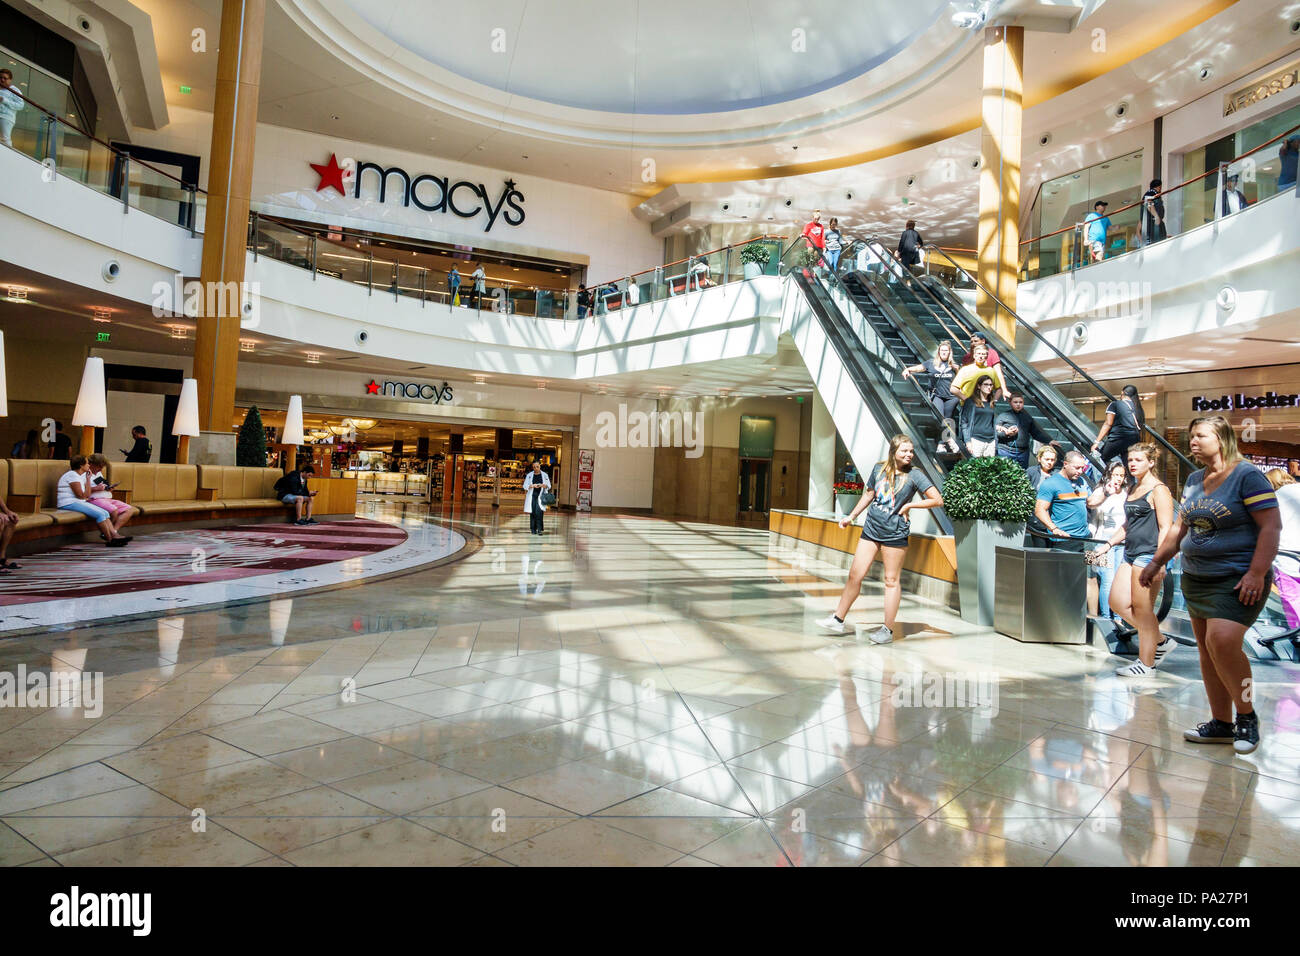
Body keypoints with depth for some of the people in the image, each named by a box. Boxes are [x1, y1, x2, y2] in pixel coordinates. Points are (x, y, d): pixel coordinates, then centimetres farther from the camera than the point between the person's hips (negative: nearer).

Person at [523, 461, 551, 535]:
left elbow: (548, 486, 8)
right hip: (532, 496, 1)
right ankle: (533, 529, 8)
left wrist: (542, 485, -13)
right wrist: (532, 486, -16)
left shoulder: (545, 475, 8)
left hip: (541, 495, -1)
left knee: (539, 511, -16)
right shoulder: (529, 475, 6)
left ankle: (539, 529, -14)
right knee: (533, 513, 0)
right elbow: (525, 486, 2)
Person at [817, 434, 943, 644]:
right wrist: (851, 516, 24)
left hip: (895, 534, -4)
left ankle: (888, 630, 12)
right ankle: (838, 619, 17)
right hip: (871, 529, 4)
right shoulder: (879, 468, 6)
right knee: (855, 575, 5)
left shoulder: (914, 475, -6)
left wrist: (909, 505, -7)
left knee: (891, 580, 3)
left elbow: (938, 500, -8)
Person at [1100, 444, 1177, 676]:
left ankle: (1145, 663, 8)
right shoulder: (1133, 490, 18)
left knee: (1143, 609, -3)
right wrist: (1108, 544, 17)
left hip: (1148, 555, -9)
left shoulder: (1158, 490, -8)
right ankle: (1160, 641, 22)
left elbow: (1165, 529, -14)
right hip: (1130, 554, 9)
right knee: (1118, 603, 7)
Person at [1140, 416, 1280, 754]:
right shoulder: (1194, 480, 12)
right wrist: (1157, 562, 16)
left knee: (1222, 641, -21)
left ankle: (1247, 715, 1)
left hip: (1237, 580, -7)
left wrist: (1256, 574, -21)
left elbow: (1271, 526, -14)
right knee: (1207, 649, 7)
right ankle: (1221, 723, 17)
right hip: (1196, 579, 7)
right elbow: (1180, 526, 20)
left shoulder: (1247, 476, -9)